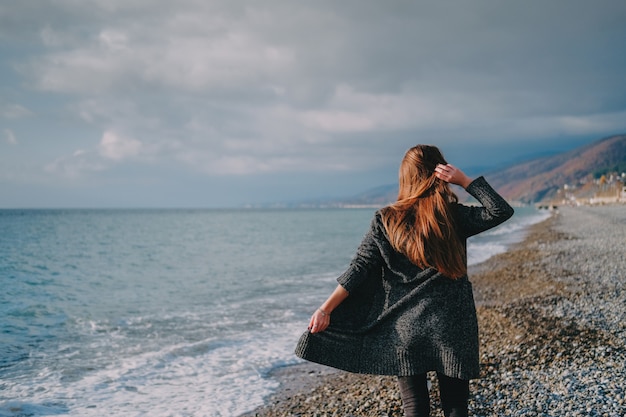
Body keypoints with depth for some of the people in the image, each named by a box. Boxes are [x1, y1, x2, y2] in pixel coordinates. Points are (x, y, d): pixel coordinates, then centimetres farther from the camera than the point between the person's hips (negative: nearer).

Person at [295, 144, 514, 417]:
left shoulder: (386, 220, -3)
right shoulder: (454, 216, -5)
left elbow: (360, 268, -6)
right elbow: (501, 211, -1)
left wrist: (326, 308, -3)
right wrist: (464, 180, -6)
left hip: (404, 331, 1)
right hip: (451, 331, 0)